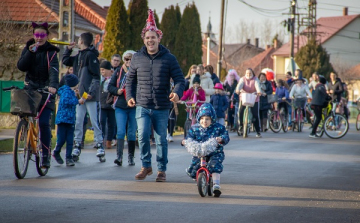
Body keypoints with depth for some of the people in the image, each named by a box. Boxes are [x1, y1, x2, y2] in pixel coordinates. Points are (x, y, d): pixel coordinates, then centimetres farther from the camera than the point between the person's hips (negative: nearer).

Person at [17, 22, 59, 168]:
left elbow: (54, 70, -17)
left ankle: (45, 154, -5)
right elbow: (21, 67, -5)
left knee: (44, 122, -12)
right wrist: (30, 52, -19)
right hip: (30, 88, 3)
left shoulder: (51, 52, -2)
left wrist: (53, 85, -35)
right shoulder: (28, 49, 8)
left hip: (45, 90, -3)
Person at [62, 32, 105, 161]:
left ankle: (99, 145, 3)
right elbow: (65, 61, 31)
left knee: (94, 121, -3)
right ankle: (77, 145, 10)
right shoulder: (79, 56, 15)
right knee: (78, 121, 6)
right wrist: (68, 49, 19)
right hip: (80, 94, 8)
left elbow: (96, 76, -15)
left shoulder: (91, 55, -10)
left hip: (90, 96, -8)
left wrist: (91, 92, -21)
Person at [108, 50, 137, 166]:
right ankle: (119, 156, -13)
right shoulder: (118, 71, 7)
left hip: (134, 107, -1)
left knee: (132, 133, 6)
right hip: (120, 106, 1)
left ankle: (131, 157, 16)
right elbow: (110, 86, 10)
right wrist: (117, 91, -8)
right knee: (120, 131, -9)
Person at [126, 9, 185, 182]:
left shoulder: (168, 58, 0)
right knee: (143, 135, -12)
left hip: (162, 108, -1)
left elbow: (179, 79, 0)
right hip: (142, 106, 1)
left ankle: (162, 170, 17)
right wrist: (129, 96, 5)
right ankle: (146, 166, 8)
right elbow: (130, 79, 18)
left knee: (161, 139, 4)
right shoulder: (137, 58, 6)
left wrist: (177, 92, -20)